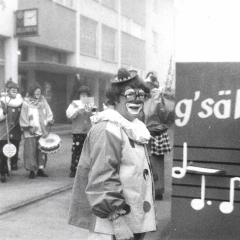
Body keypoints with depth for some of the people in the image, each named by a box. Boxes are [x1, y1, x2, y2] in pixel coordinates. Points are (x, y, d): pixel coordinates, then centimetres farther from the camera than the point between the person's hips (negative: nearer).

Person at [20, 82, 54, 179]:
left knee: (42, 150, 5)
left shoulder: (43, 101, 8)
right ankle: (32, 170, 5)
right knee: (31, 151, -3)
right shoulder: (26, 103, -1)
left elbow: (49, 114, 8)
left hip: (42, 131, 3)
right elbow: (23, 118, -2)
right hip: (30, 132, -3)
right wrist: (29, 127, -9)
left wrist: (48, 122, -7)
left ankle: (40, 169, 14)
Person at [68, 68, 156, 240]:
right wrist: (120, 224, -24)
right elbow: (102, 182, -24)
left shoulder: (133, 128, 12)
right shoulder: (107, 131, -19)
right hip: (112, 225, -9)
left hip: (134, 221, 10)